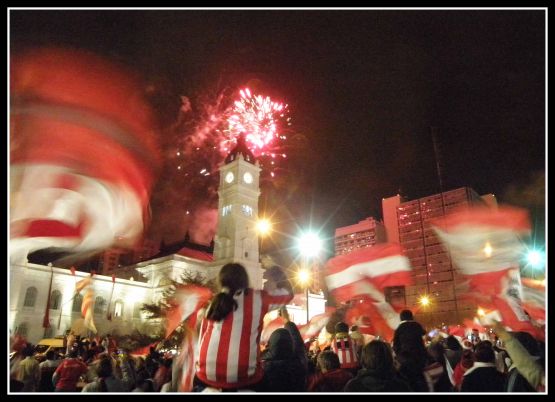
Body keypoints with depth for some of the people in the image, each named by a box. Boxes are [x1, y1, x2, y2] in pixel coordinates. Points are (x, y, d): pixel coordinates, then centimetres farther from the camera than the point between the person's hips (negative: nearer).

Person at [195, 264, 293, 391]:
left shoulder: (215, 302, 13)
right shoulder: (257, 298, 5)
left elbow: (202, 339, 15)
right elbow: (288, 293, 19)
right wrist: (280, 278, 35)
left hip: (207, 375, 3)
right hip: (242, 377, -3)